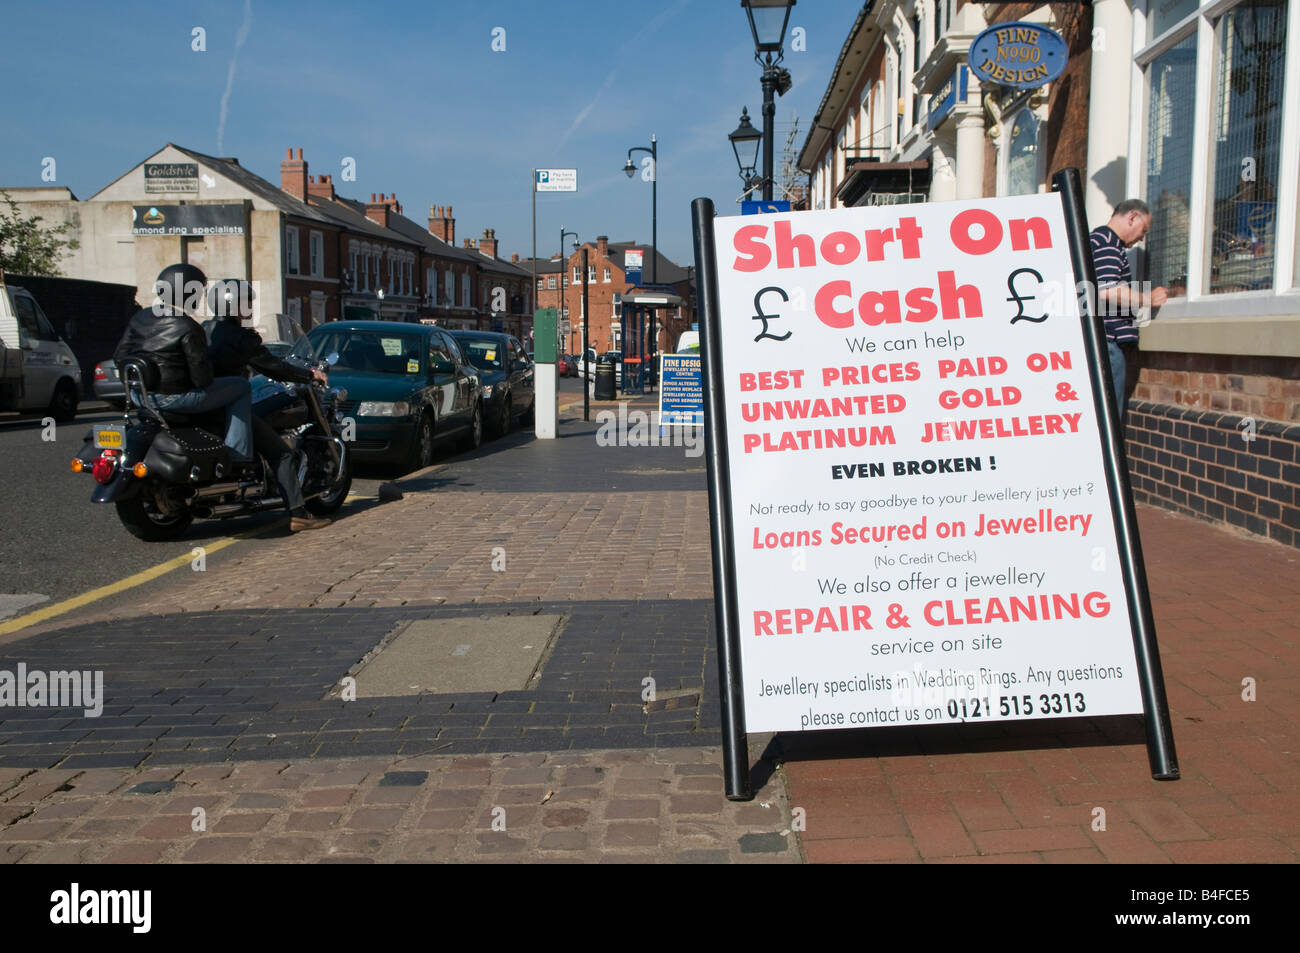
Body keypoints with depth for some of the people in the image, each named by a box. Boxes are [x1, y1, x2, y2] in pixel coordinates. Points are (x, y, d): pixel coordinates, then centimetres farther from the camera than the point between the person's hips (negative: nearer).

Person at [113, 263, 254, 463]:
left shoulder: (139, 317, 6)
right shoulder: (188, 328, -17)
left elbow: (119, 356, 10)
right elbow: (201, 376, -18)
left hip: (140, 396, 8)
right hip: (176, 397, -8)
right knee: (241, 387, 5)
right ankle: (238, 454, 0)